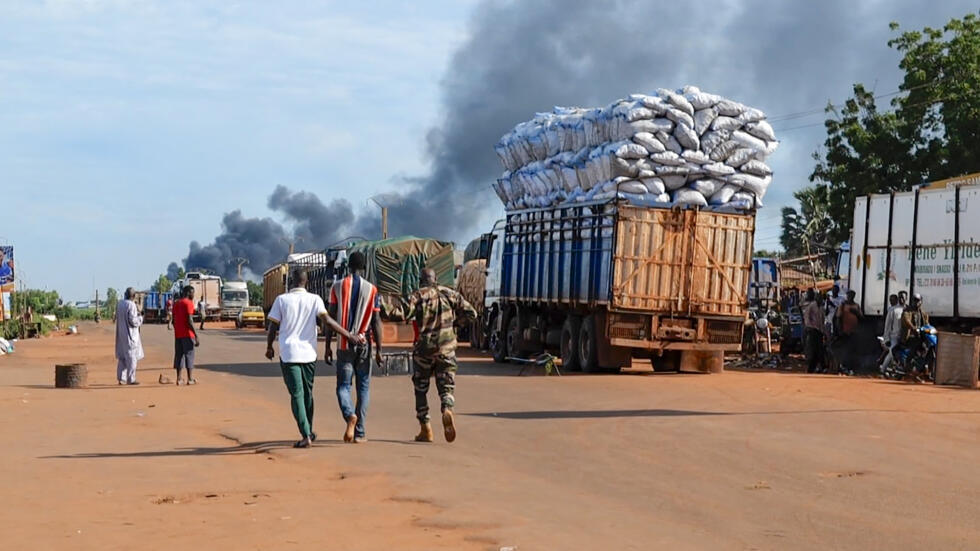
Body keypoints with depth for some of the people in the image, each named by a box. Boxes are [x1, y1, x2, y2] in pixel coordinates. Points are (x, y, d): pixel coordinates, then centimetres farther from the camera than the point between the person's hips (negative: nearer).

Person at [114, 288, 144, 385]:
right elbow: (133, 321, -21)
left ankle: (121, 378, 14)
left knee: (122, 356, 13)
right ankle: (130, 379, -1)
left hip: (121, 333, 7)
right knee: (131, 356, -1)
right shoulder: (131, 305, -18)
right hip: (130, 334, -7)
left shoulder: (119, 304, 4)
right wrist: (140, 317, -2)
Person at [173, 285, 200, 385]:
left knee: (178, 355, 8)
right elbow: (190, 321, -18)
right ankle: (190, 379, -3)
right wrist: (196, 336, -17)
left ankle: (179, 379, 7)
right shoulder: (188, 303, -10)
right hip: (187, 334, -7)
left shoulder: (176, 303, 13)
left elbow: (173, 320, 16)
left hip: (178, 335, 7)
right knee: (189, 355, -2)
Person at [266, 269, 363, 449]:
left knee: (296, 394, -3)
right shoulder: (314, 299, 1)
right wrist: (350, 336, -11)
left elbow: (273, 326, 0)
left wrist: (269, 347, 16)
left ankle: (306, 436, -14)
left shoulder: (282, 300, -2)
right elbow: (327, 320, -11)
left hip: (288, 353, -2)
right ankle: (309, 432, 29)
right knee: (307, 393, 18)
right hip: (309, 353, 2)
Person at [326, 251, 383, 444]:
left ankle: (350, 415, -23)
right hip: (364, 345, 0)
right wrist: (378, 350, 1)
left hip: (344, 345, 0)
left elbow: (331, 319, -2)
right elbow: (376, 322, -3)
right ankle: (360, 432, 6)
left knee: (343, 386, 7)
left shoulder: (337, 287, 0)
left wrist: (327, 347, 3)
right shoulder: (371, 290, -1)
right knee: (363, 387, 9)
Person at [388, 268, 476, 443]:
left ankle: (425, 429, 11)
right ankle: (447, 410, -26)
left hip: (424, 348, -2)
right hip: (446, 348, 2)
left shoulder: (418, 296, -3)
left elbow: (401, 314, -16)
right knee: (446, 387, 6)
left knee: (421, 389, 12)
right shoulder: (449, 294, 7)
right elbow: (471, 313, 7)